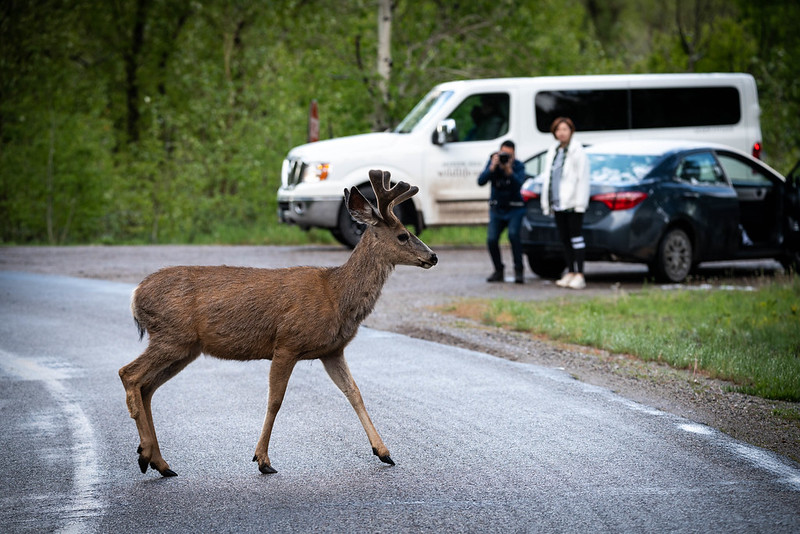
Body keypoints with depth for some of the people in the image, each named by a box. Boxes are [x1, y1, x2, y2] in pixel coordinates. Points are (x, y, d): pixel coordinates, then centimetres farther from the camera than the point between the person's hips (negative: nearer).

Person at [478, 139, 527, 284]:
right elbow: (481, 181, -16)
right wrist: (492, 168, -27)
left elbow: (518, 186, -26)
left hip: (514, 209, -3)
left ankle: (519, 270, -17)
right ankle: (498, 271, 6)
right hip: (497, 209, 3)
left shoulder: (518, 166, -9)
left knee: (513, 234, -26)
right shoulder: (492, 162, -3)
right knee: (491, 239, -12)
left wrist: (509, 171, -36)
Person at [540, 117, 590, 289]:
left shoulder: (577, 152, -6)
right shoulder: (553, 152, 16)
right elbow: (548, 177, 19)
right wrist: (546, 202, 14)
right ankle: (570, 273, 15)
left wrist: (580, 202, -16)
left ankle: (579, 275, -6)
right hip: (558, 203, 7)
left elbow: (582, 178, -11)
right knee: (564, 239, 9)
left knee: (575, 237, -7)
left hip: (572, 204, -7)